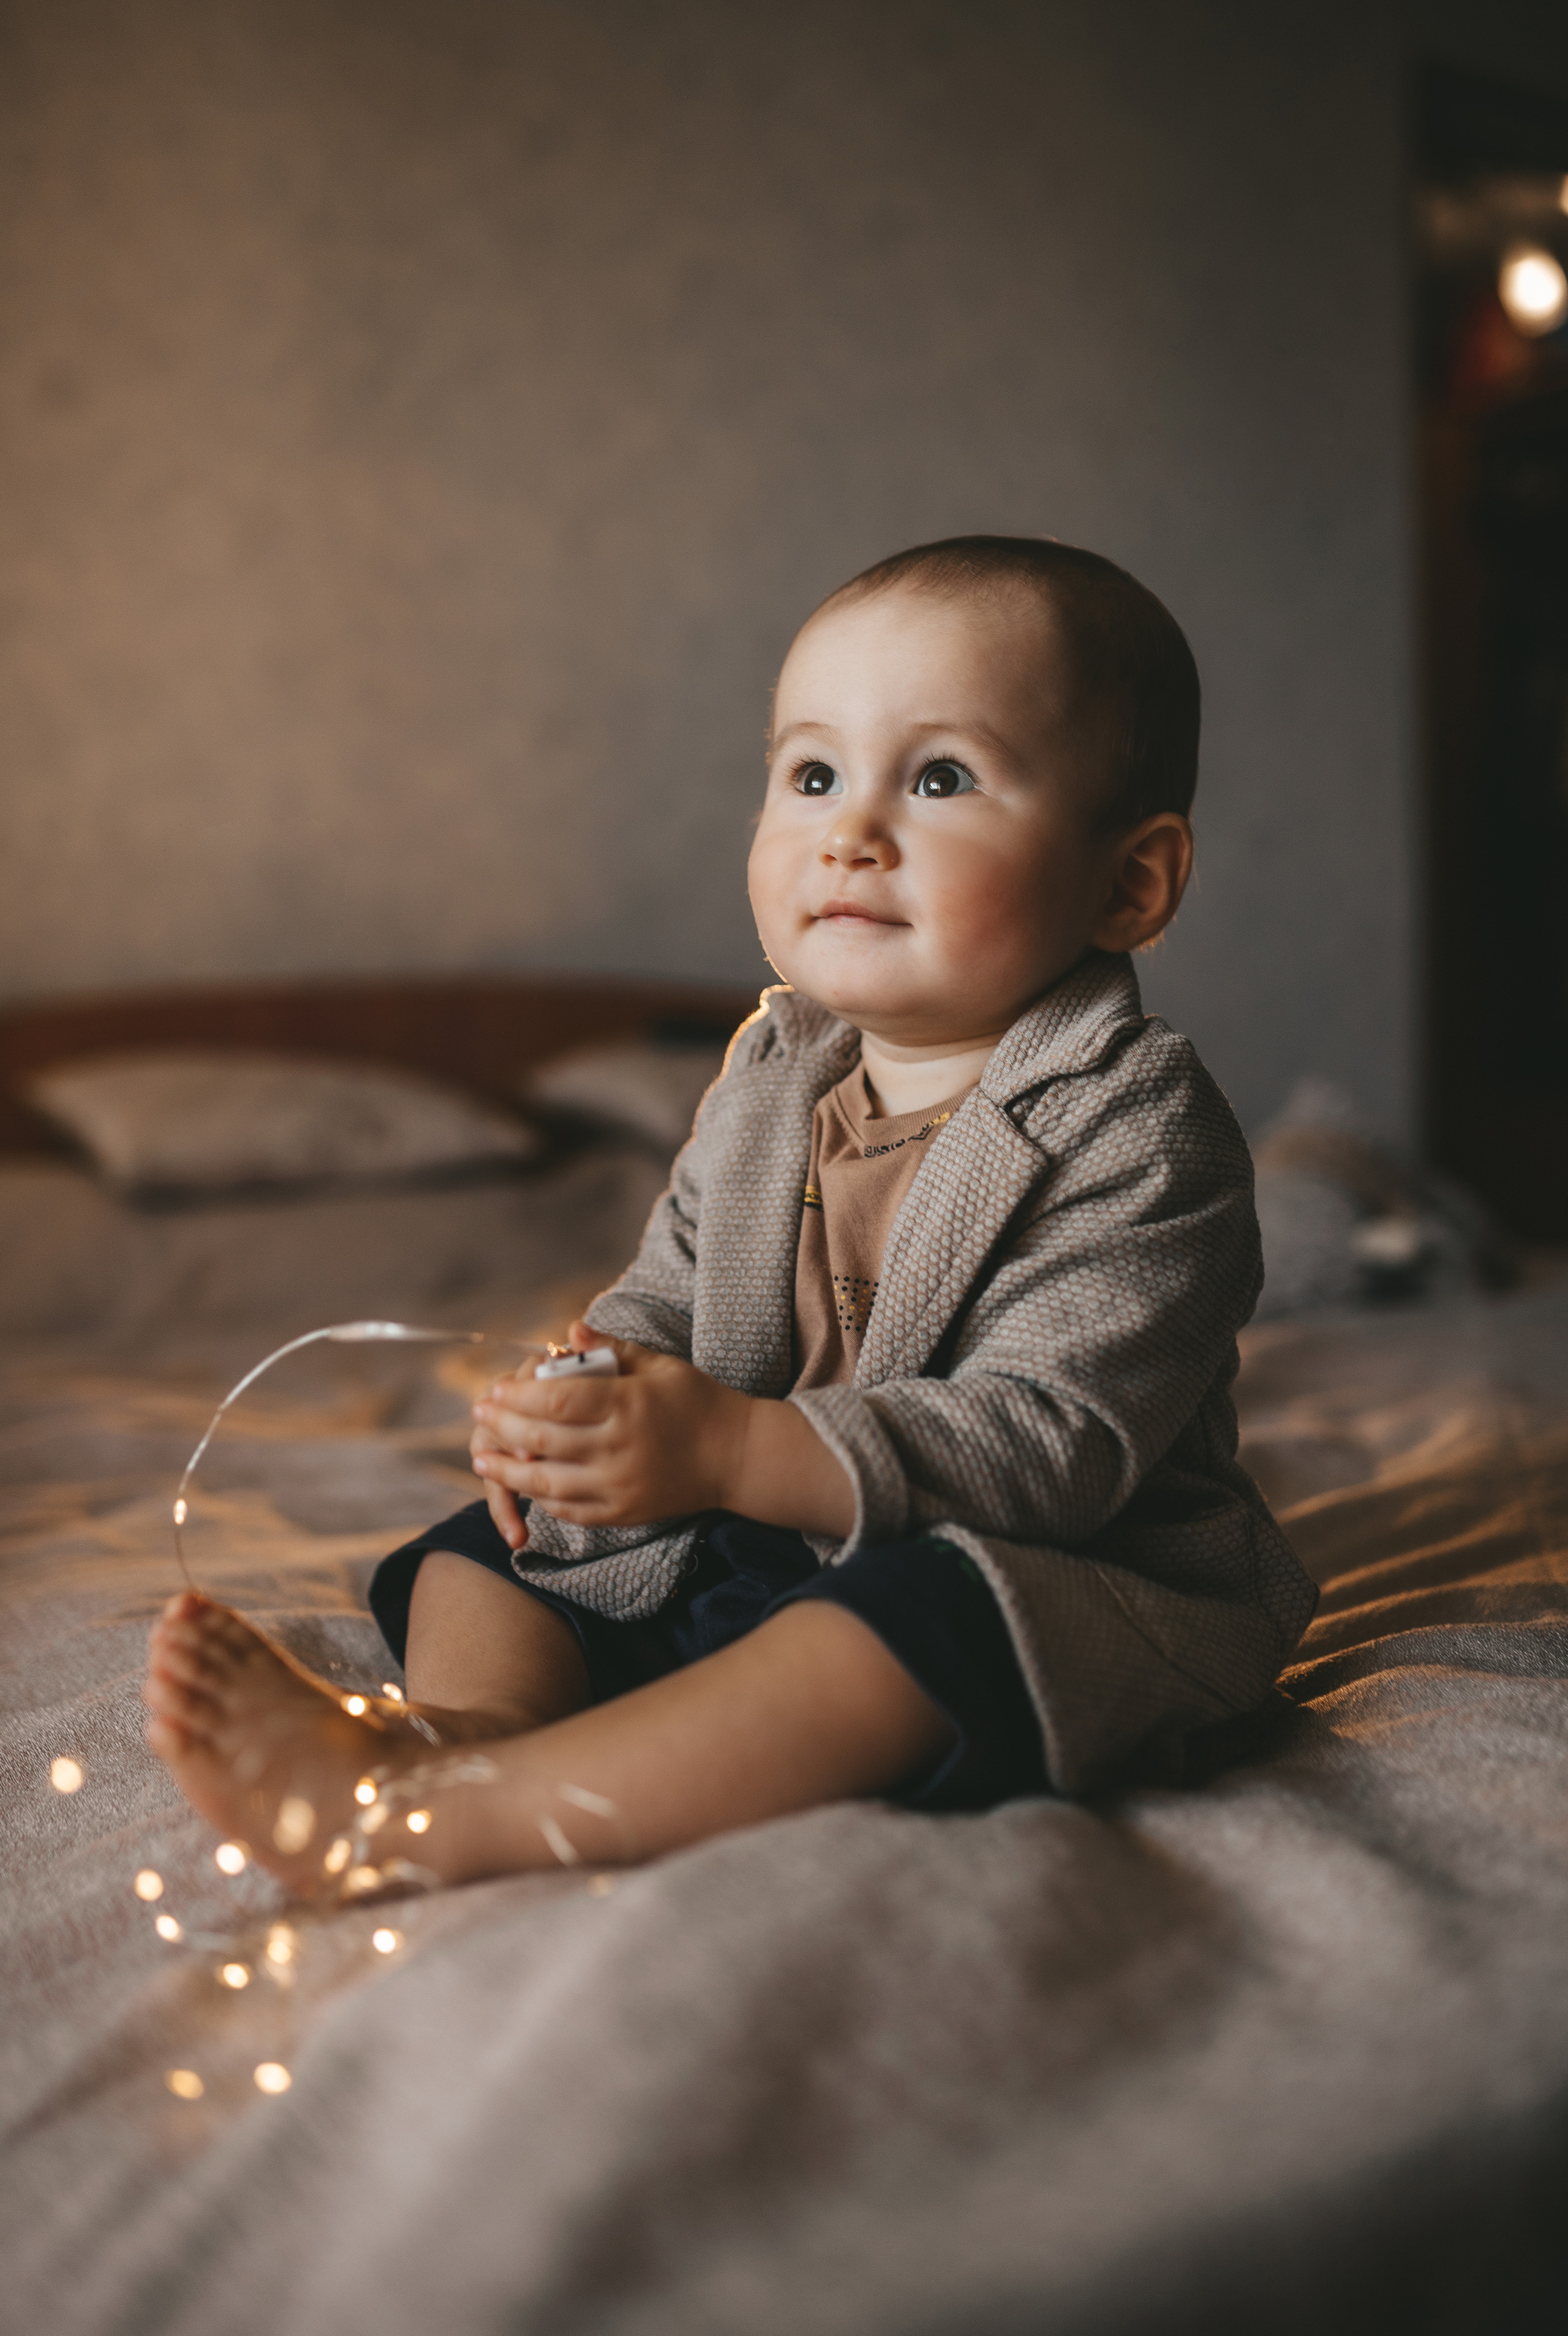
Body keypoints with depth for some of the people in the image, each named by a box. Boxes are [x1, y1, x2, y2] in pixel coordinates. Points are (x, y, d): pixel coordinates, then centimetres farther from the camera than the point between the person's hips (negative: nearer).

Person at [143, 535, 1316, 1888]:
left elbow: (1044, 1445, -26)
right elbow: (671, 1290, 14)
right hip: (753, 1540, 7)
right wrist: (592, 1378, -11)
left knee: (934, 1605, -38)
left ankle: (427, 1820, -40)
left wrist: (729, 1451, -35)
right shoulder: (773, 1077, 5)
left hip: (1056, 1583, -7)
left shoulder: (1136, 1131, -17)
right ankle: (471, 1726, -26)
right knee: (492, 1545, 5)